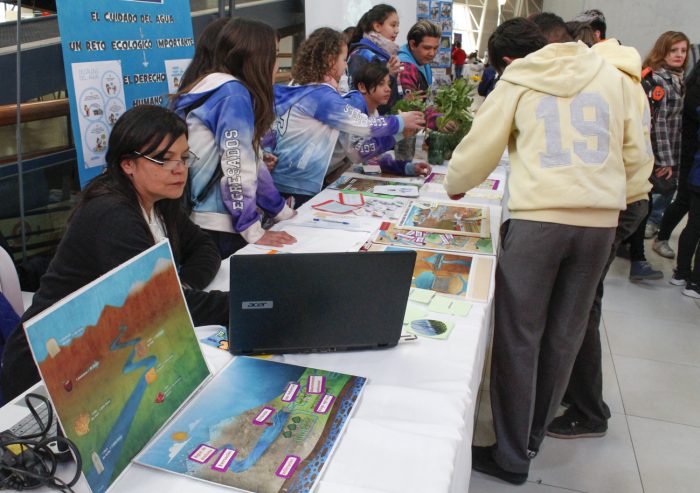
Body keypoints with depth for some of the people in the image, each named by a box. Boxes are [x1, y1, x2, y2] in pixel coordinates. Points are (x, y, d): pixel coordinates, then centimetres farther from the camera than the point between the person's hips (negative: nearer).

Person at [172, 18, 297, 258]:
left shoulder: (216, 90, 14)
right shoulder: (233, 93, -15)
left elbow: (250, 162, 12)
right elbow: (236, 166, -21)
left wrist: (283, 213, 13)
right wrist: (254, 231, -17)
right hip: (218, 229, -9)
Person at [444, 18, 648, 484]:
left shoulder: (515, 84, 5)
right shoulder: (609, 75, 14)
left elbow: (477, 151, 9)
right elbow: (635, 152, 13)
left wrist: (455, 186, 28)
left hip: (538, 217, -4)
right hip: (601, 219, 4)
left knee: (518, 336, 6)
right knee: (564, 336, 14)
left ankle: (512, 456, 15)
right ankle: (531, 437, 31)